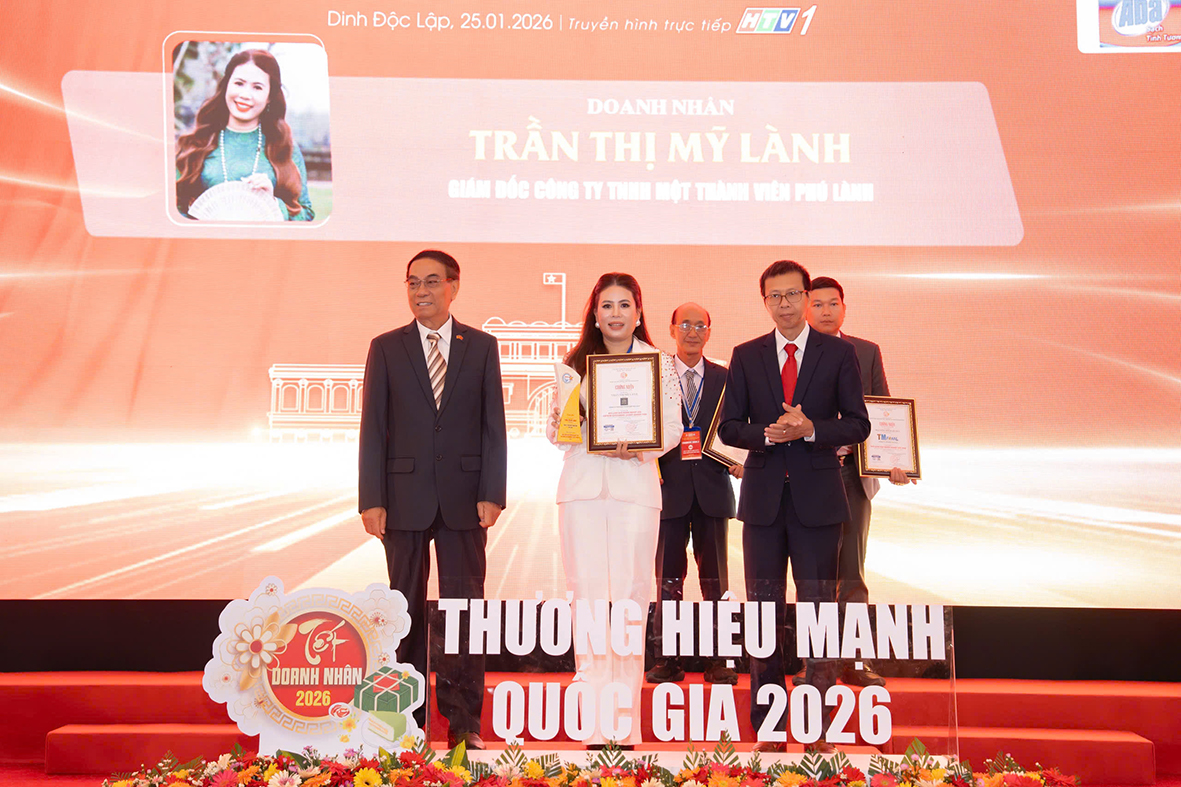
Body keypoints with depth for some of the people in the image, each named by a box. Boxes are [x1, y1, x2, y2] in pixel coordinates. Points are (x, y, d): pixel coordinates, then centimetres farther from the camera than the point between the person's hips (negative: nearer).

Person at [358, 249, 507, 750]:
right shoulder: (386, 348, 6)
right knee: (407, 607, 8)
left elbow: (494, 426, 3)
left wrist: (492, 494, -6)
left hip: (464, 497, 0)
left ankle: (464, 722, 13)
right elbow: (372, 428, 2)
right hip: (405, 497, 0)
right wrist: (371, 499, -6)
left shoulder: (481, 347, 6)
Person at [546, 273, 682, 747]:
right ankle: (596, 722, 6)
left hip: (635, 485, -1)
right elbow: (555, 431, 13)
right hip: (581, 485, 2)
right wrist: (562, 426, -9)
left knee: (630, 599, -2)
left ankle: (625, 724, 7)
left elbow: (672, 428, 2)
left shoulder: (659, 362, 8)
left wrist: (638, 446, -15)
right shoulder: (575, 363, 14)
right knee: (588, 598, -1)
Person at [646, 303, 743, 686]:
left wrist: (738, 461, -9)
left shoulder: (725, 378, 9)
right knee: (668, 578, 5)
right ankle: (667, 660, 13)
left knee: (715, 578, 6)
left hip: (711, 489, 1)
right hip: (670, 489, -1)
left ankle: (717, 660, 15)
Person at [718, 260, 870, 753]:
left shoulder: (839, 354, 3)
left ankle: (818, 730, 14)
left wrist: (810, 429, -16)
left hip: (817, 497, -2)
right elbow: (729, 427, 5)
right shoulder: (746, 356, 8)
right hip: (764, 496, 2)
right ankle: (767, 728, 17)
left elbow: (858, 425, 1)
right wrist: (768, 434, -13)